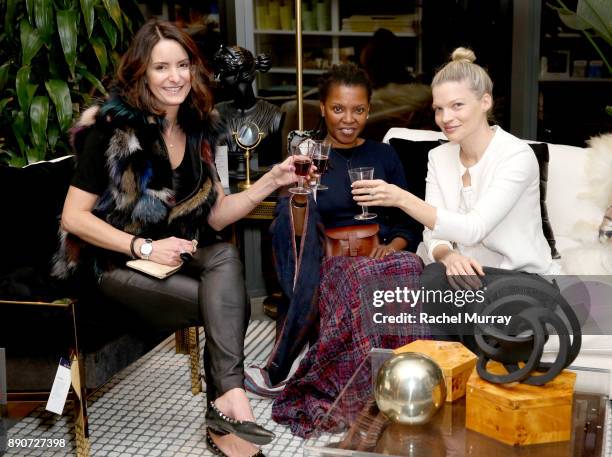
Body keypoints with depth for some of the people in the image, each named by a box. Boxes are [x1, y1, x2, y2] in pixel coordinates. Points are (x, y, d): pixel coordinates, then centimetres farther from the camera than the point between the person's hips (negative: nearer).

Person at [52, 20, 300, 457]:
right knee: (229, 304, -25)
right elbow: (74, 217, -13)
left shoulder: (199, 128, 4)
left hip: (174, 253, 5)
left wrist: (271, 180, -9)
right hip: (116, 263, -5)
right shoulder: (113, 127, -13)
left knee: (226, 257, -28)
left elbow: (215, 215, 4)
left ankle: (228, 401, -29)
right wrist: (145, 248, -22)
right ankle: (228, 405, -10)